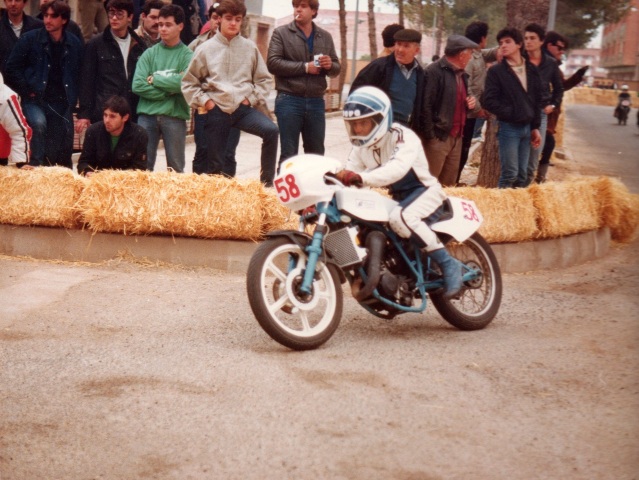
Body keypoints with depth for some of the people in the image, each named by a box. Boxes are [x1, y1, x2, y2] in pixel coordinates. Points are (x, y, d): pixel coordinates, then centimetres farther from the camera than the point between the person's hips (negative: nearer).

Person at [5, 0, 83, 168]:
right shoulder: (29, 39, -4)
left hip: (62, 103, 3)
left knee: (62, 154, 3)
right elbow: (12, 69, -1)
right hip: (35, 100, -3)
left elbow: (80, 74, 15)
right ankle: (36, 166, -24)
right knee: (39, 124, -33)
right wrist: (27, 91, -6)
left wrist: (73, 97, 6)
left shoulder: (74, 44, 4)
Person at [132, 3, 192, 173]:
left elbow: (185, 83, -15)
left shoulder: (187, 55, 2)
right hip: (147, 115, 2)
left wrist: (155, 79, -6)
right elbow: (138, 85, -4)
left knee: (176, 168, 6)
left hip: (175, 116, -2)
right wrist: (168, 91, -10)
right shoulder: (149, 53, 8)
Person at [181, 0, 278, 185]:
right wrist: (204, 101, -4)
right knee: (215, 163, 3)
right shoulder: (206, 49, 2)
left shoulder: (250, 48, 4)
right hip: (217, 110, 0)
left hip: (243, 108, 0)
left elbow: (263, 79, 11)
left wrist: (251, 99, -1)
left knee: (271, 130, -25)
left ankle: (266, 182, -16)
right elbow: (189, 82, 7)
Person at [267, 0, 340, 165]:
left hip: (316, 102, 4)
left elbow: (336, 69, 17)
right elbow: (273, 63, -10)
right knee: (288, 154, -1)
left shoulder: (325, 37, 13)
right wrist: (305, 67, -15)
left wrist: (330, 65, -8)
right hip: (289, 101, -4)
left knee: (316, 155, 10)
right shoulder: (281, 33, 2)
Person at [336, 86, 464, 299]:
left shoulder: (403, 138, -20)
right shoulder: (361, 147, 5)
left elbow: (396, 169, -39)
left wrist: (360, 178, -52)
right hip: (397, 197, 9)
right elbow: (347, 175, -4)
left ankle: (448, 264, -29)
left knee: (400, 217, -37)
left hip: (424, 190, -9)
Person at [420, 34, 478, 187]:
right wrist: (429, 135, -19)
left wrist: (470, 103, 6)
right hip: (438, 137, -9)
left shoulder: (461, 74, 16)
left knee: (449, 184, 13)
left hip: (456, 138, 9)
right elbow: (426, 105, -17)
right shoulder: (434, 71, -12)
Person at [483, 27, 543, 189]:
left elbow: (537, 100, 15)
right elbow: (489, 101, -10)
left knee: (522, 175, 8)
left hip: (526, 128, 5)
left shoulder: (531, 70, 10)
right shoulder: (496, 71, -4)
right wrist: (510, 113, -15)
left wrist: (535, 127, 12)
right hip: (508, 127, -5)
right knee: (510, 174, -8)